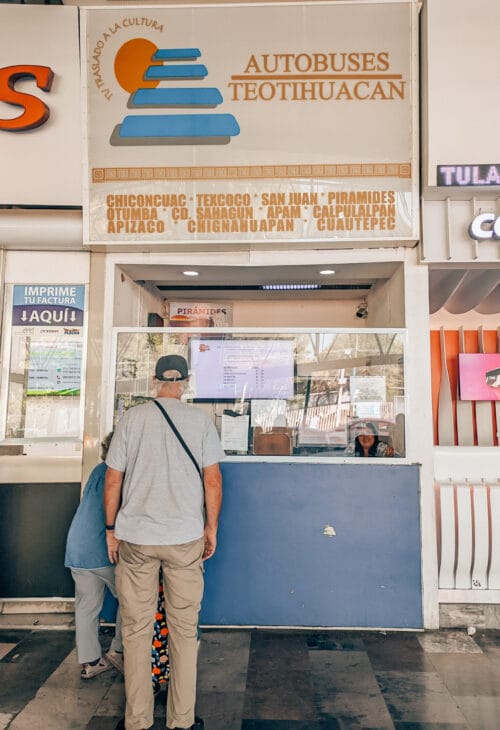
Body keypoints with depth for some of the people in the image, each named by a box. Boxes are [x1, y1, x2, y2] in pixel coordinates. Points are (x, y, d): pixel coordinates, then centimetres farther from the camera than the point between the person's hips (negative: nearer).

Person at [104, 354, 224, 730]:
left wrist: (111, 529, 11)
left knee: (136, 629, 13)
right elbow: (213, 479, -4)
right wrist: (211, 528, 7)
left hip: (135, 537, 1)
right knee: (184, 629, 11)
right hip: (185, 537, -1)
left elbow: (113, 480, 1)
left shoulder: (132, 418, -1)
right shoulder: (200, 420, -3)